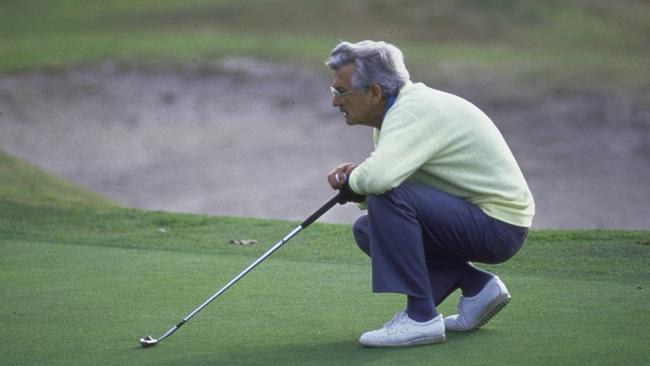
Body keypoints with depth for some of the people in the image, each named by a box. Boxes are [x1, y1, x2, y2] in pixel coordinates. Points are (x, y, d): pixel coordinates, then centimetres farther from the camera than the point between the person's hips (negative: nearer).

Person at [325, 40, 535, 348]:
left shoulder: (414, 112, -22)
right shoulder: (397, 110, 9)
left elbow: (379, 176, -39)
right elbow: (385, 176, 19)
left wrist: (351, 183, -16)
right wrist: (353, 178, -4)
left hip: (500, 225, -10)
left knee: (388, 200, -26)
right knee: (369, 228, 13)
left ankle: (420, 317, -18)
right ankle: (476, 286, 11)